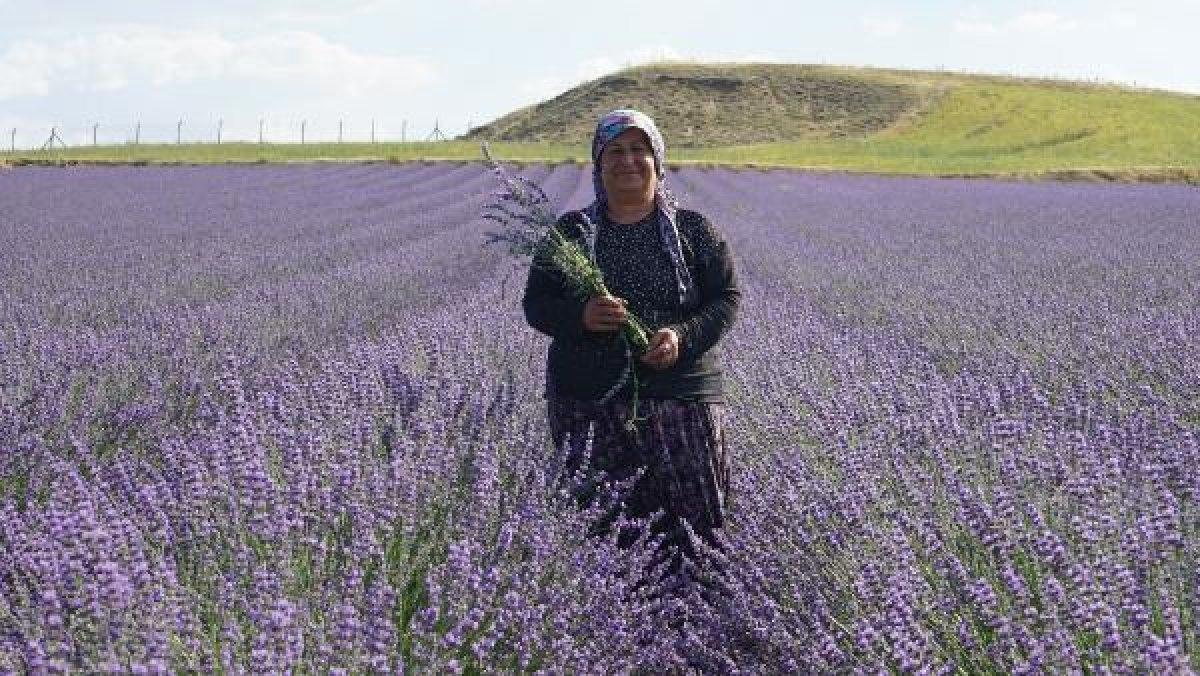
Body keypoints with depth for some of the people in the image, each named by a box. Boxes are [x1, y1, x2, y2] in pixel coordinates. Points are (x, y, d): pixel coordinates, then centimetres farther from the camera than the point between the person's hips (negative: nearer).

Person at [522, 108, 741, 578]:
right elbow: (536, 305, 8)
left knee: (696, 521, -6)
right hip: (588, 403, 1)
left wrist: (684, 336, -14)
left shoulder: (693, 230, 7)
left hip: (681, 395, 0)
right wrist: (581, 316, -14)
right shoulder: (571, 232, 9)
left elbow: (727, 298, 5)